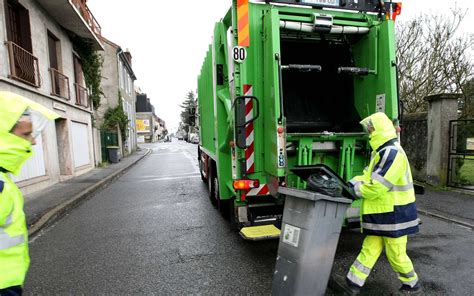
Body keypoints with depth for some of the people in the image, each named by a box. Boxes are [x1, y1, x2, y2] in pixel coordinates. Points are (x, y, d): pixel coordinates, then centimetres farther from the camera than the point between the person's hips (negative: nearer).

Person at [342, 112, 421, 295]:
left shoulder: (391, 152, -23)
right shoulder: (384, 152, 11)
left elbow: (376, 187, -27)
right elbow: (369, 176, 13)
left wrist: (354, 189, -14)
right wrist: (351, 183, -2)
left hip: (394, 213, -10)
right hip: (382, 212, 10)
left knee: (395, 253, 9)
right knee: (370, 248, 11)